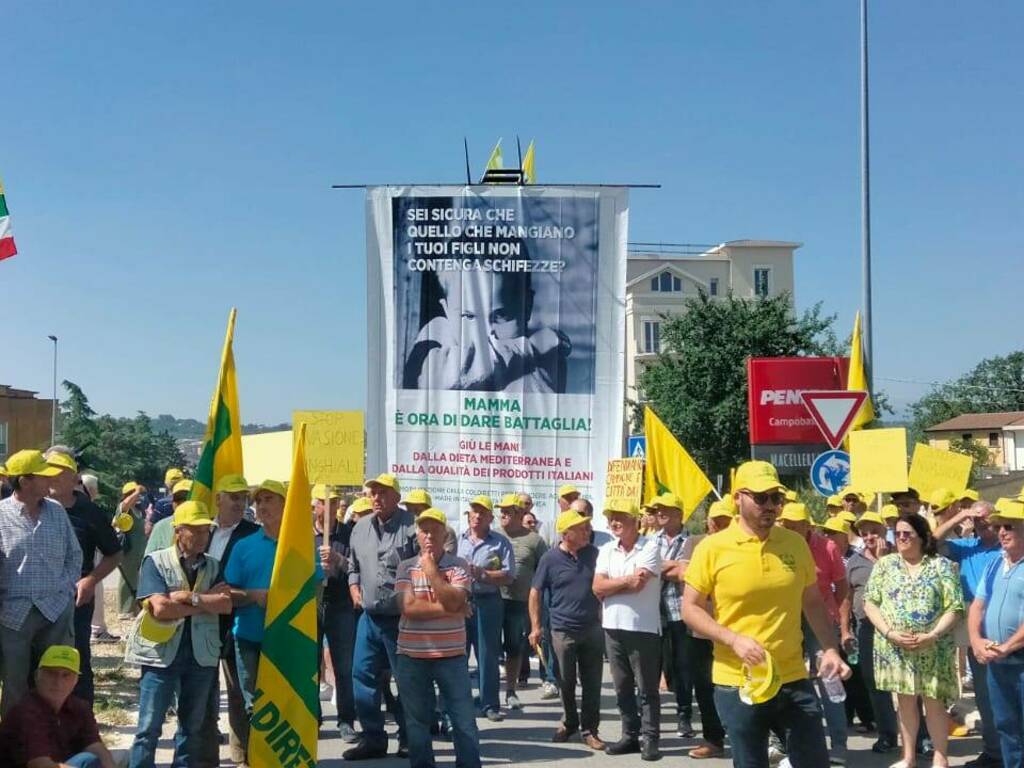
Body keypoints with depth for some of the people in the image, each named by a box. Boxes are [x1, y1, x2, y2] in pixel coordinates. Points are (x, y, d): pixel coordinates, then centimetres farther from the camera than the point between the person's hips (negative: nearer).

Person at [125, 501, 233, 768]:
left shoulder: (214, 566, 9)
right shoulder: (156, 562, -4)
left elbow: (226, 605, -4)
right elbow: (160, 608, -17)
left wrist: (189, 597, -15)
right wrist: (207, 602, -9)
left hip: (201, 654, 4)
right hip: (162, 653, -4)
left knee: (192, 727, 13)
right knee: (149, 727, -3)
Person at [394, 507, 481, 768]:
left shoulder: (459, 566, 0)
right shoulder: (405, 567, 2)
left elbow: (453, 601, -17)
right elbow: (409, 608, -12)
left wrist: (431, 570, -12)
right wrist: (448, 609, -13)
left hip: (451, 655, -1)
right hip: (412, 656, 1)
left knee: (464, 719, 1)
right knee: (417, 721, 10)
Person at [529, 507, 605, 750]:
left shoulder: (593, 554, 2)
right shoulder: (551, 558, -5)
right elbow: (535, 592, 0)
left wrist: (604, 619, 7)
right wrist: (535, 626, -3)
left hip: (592, 629, 2)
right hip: (563, 630, -2)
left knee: (592, 683, 4)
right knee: (566, 683, 10)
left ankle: (589, 730, 16)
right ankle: (569, 723, 30)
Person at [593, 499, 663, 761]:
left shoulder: (649, 547, -8)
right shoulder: (606, 551, 8)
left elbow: (638, 583, -19)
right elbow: (597, 588, -2)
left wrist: (611, 586, -6)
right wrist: (627, 580, -11)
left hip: (643, 628, -6)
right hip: (613, 627, 6)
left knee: (647, 689, 2)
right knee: (622, 687, 12)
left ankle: (649, 738, 8)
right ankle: (630, 735, 21)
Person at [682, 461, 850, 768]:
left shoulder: (795, 544, 4)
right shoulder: (713, 548, -7)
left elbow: (813, 603, 14)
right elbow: (690, 609, -4)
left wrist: (830, 650, 2)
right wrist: (734, 639, -17)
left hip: (794, 681, 3)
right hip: (738, 684, -3)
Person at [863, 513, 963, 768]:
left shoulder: (942, 565, -1)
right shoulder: (884, 564, 5)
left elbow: (954, 608, -5)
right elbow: (870, 603, 1)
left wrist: (932, 636, -18)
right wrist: (889, 633, -13)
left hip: (933, 649, -2)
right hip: (894, 648, 2)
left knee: (934, 702, 2)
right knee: (905, 701, 9)